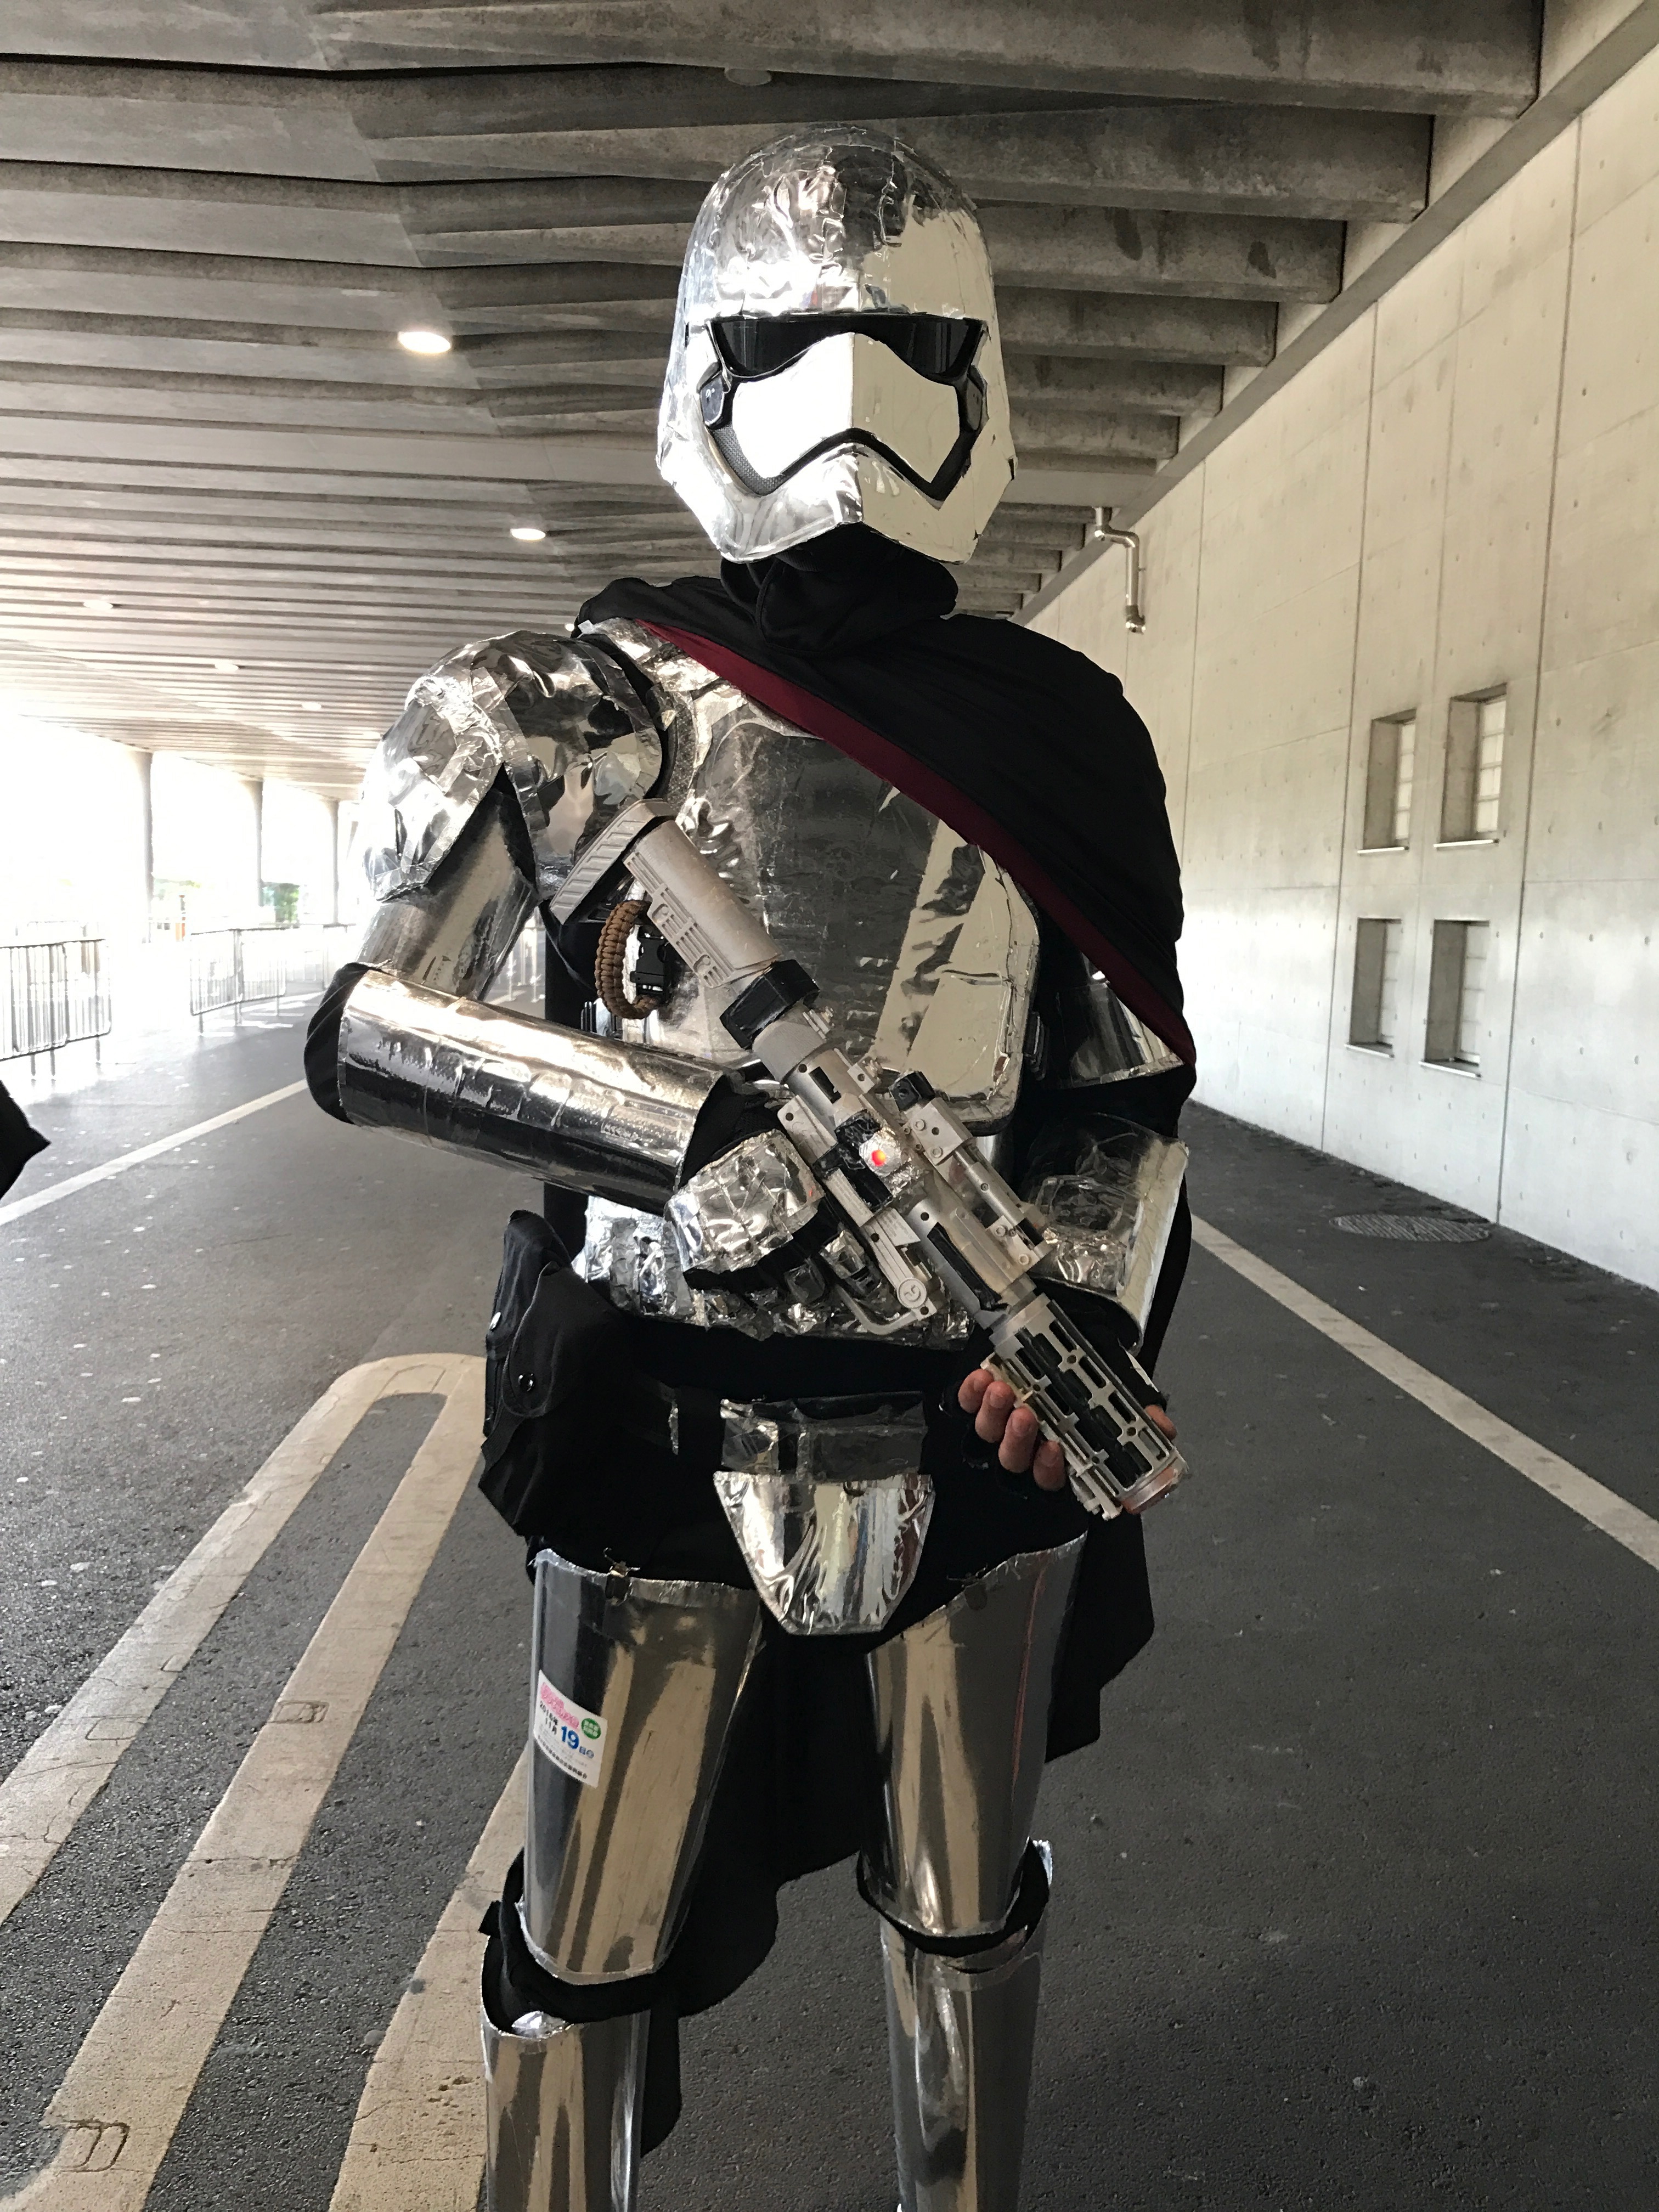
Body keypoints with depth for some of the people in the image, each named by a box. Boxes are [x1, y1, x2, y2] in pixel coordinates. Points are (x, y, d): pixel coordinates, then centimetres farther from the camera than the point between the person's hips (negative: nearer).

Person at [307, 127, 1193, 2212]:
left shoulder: (1059, 730, 3)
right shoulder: (577, 705, -5)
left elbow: (1138, 1073, 8)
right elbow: (363, 1026, -6)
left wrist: (1085, 1298, -10)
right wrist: (673, 1123, -21)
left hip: (974, 1424, 3)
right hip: (665, 1421, -2)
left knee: (965, 1921, 22)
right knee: (591, 1949, 13)